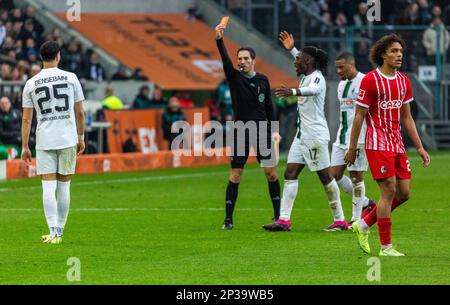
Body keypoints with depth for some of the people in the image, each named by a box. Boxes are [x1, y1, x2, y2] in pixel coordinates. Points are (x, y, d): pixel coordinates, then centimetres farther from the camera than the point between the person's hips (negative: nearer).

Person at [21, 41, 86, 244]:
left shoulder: (31, 84, 1)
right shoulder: (71, 78, 0)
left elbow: (26, 119, 1)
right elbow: (80, 113, 3)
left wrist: (24, 147, 6)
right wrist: (81, 137, 15)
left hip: (44, 141, 0)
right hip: (68, 139, 0)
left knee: (48, 188, 0)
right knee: (64, 187, 9)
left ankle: (54, 233, -10)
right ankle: (59, 231, 14)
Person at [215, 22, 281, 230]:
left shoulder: (263, 80, 7)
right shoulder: (234, 77, 0)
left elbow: (269, 106, 13)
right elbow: (225, 58, -16)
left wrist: (274, 130, 7)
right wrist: (219, 39, -32)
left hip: (262, 132, 2)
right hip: (241, 133, -2)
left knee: (271, 173, 0)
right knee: (235, 176, -3)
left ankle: (278, 215, 10)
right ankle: (228, 219, 1)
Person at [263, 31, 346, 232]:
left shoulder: (317, 78, -15)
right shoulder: (306, 76, 13)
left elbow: (312, 90, -40)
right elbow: (303, 63, 39)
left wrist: (293, 92, -57)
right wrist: (291, 49, 43)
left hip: (316, 136, -10)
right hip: (302, 135, 10)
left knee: (325, 176, -3)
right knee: (290, 174, 2)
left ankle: (339, 220, 6)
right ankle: (284, 219, -1)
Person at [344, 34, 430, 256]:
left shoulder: (403, 81, 11)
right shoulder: (370, 80, -9)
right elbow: (359, 116, -7)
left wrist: (419, 147, 14)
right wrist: (352, 148, -7)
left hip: (397, 144, 7)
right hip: (378, 144, -7)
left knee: (404, 192, 5)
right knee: (389, 190, -11)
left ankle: (363, 225, 20)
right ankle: (386, 246, -5)